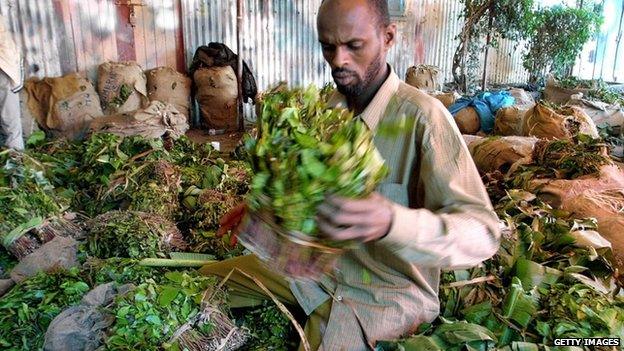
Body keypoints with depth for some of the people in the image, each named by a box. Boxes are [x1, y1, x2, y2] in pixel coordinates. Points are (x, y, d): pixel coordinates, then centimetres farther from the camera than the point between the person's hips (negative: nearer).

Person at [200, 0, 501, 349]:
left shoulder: (423, 117, -24)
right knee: (212, 279, 10)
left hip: (389, 291, -6)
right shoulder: (329, 106, -1)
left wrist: (391, 222, -46)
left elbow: (483, 233, -29)